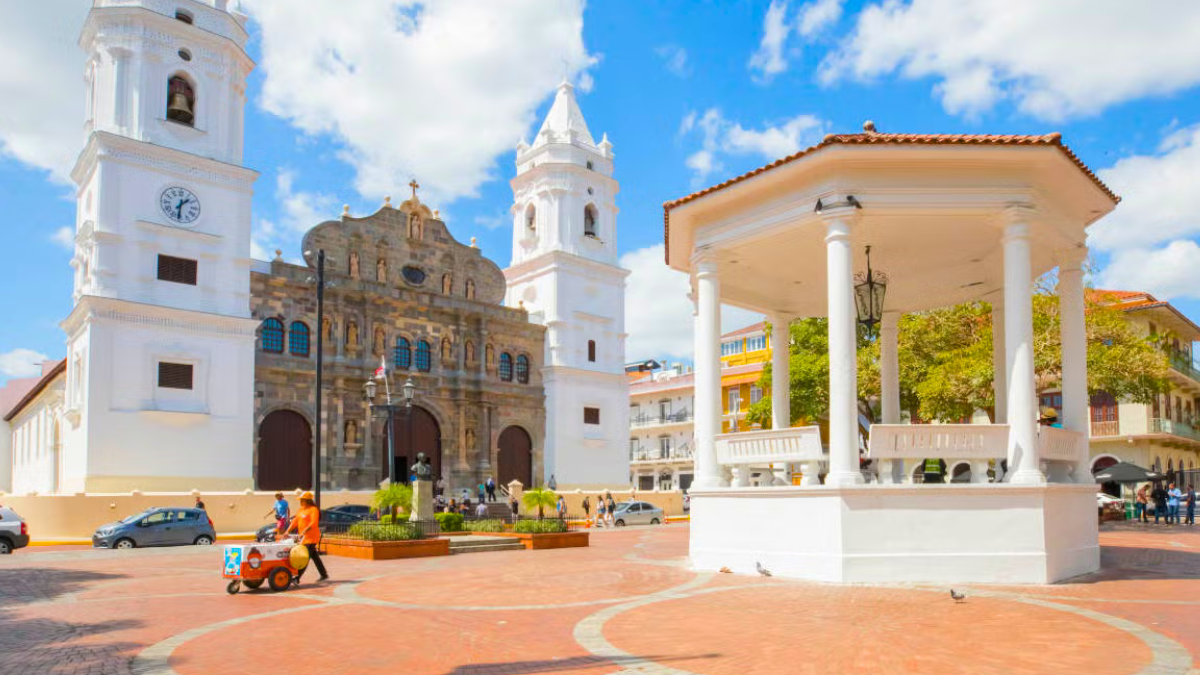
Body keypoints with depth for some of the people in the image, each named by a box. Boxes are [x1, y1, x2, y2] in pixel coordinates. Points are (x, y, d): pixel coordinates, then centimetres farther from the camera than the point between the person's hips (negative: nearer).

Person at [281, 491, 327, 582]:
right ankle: (324, 575, 22)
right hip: (304, 537, 9)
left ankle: (297, 577, -15)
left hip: (311, 537, -9)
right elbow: (295, 521, 11)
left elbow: (313, 523, -23)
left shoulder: (313, 509, -11)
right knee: (314, 556, 13)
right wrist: (287, 531, 0)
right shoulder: (301, 510, 14)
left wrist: (304, 531, -33)